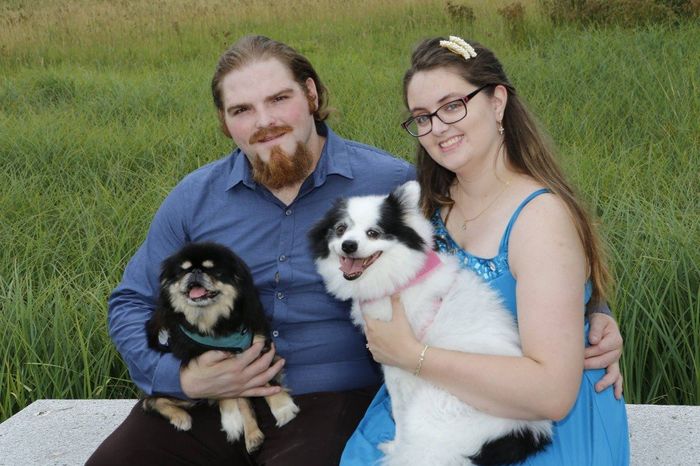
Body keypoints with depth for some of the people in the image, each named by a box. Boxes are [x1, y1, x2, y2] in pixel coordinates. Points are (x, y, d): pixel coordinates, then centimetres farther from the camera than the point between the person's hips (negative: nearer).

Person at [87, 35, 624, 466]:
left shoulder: (392, 184, -4)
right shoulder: (195, 198, 5)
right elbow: (132, 304, 12)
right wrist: (180, 376, -7)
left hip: (332, 400, -3)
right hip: (207, 398, 3)